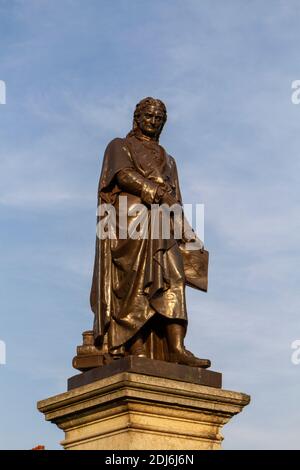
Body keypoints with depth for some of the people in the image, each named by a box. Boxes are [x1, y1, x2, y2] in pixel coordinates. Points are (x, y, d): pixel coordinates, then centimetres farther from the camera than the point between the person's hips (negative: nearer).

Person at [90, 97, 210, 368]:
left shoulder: (168, 160, 31)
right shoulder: (119, 146, 16)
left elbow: (175, 203, 24)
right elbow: (124, 175, -6)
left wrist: (187, 233, 7)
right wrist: (159, 193, -17)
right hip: (129, 225, -5)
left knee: (171, 283, -14)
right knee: (129, 287, -14)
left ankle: (177, 348, -27)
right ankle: (133, 352, -21)